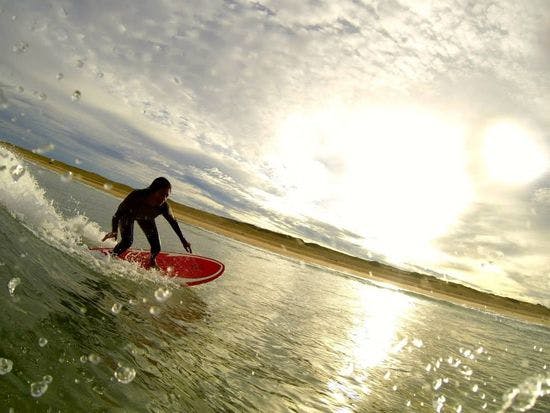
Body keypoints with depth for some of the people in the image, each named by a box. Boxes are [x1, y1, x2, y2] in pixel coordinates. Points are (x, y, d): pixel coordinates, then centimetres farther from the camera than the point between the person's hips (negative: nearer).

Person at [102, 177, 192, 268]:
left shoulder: (164, 207, -35)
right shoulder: (136, 195, -43)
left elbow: (173, 222, -17)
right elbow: (119, 213, -33)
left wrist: (183, 240, -11)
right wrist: (114, 231, -47)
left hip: (146, 219, 3)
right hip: (128, 215, -2)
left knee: (156, 248, -1)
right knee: (127, 241, -23)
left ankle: (152, 260, 34)